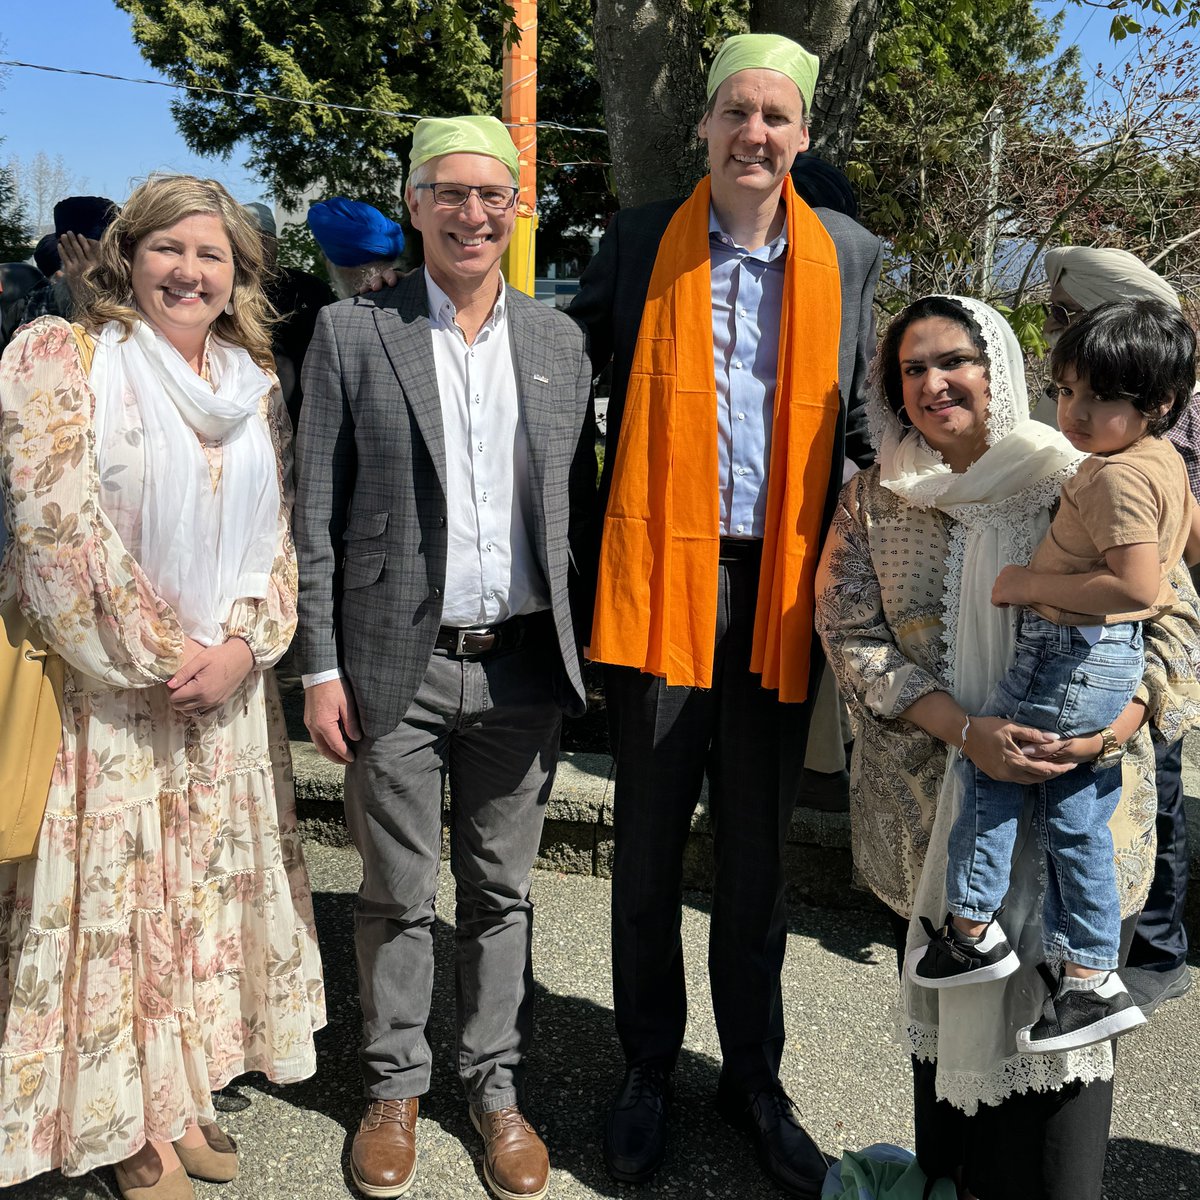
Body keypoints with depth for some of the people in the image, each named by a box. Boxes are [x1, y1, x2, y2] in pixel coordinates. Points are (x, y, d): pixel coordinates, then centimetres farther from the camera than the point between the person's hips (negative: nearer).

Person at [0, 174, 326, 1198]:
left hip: (227, 688, 5)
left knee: (208, 885, 11)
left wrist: (243, 646, -8)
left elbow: (276, 530, 8)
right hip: (100, 685, -5)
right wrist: (156, 656, -14)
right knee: (111, 896, 3)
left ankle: (183, 1095, 28)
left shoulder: (255, 384, 10)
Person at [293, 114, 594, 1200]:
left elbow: (577, 507, 9)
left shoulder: (559, 340, 8)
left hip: (521, 664, 2)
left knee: (502, 892, 13)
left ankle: (498, 1087, 30)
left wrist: (582, 652, 5)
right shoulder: (352, 335, 0)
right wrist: (321, 669, -6)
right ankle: (395, 1087, 30)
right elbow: (317, 516, -2)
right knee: (398, 897, 10)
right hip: (398, 666, -2)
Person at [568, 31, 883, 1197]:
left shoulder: (849, 256, 6)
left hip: (778, 586, 1)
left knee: (757, 850, 13)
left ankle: (753, 1077, 30)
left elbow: (863, 420, 11)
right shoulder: (638, 241, 2)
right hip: (659, 577, -1)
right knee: (648, 843, 10)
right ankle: (647, 1070, 29)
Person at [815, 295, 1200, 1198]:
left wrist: (1109, 729, -19)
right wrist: (965, 731, -18)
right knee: (946, 1011, 13)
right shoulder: (874, 503, 5)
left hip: (1077, 815, -1)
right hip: (927, 818, 2)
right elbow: (854, 640, -3)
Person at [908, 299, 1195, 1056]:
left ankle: (974, 929, 18)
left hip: (1070, 656, -10)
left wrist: (1034, 583, -24)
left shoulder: (1117, 477, -22)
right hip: (1118, 661, 10)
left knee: (987, 765, 8)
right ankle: (1093, 982, 21)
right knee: (1077, 822, 14)